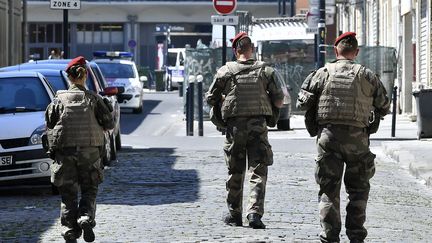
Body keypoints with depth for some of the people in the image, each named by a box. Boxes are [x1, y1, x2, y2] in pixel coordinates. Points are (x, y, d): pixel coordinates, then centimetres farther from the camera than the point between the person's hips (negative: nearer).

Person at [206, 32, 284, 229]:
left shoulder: (225, 72, -1)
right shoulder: (265, 71, 1)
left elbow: (210, 99, 4)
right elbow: (279, 101, 3)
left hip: (234, 126, 1)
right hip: (258, 125, 0)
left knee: (235, 172, 12)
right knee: (258, 172, 0)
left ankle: (234, 215, 19)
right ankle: (255, 212, -15)